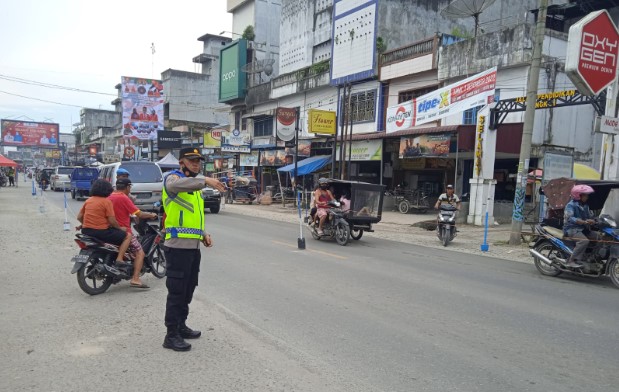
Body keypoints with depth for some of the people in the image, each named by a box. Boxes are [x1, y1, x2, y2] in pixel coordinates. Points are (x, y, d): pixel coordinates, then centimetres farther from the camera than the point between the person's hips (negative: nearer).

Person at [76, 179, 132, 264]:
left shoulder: (88, 200, 9)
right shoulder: (107, 201, -10)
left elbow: (79, 217, 11)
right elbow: (112, 221, -14)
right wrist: (120, 228, 3)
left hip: (86, 231, 8)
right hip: (101, 231, -8)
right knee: (128, 236, 3)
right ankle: (119, 258, -10)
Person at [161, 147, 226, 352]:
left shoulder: (194, 185, 21)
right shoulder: (173, 178, -6)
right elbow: (177, 184, -35)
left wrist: (203, 234, 13)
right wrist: (206, 180, -46)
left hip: (193, 246, 9)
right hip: (178, 246, -9)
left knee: (188, 290, 17)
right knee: (176, 291, -4)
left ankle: (181, 326, 30)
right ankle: (171, 335, 4)